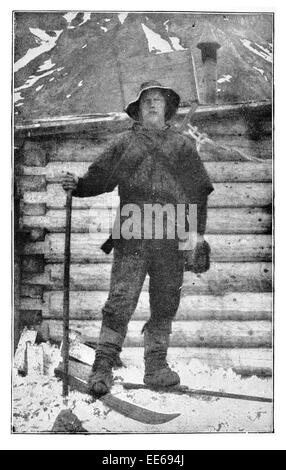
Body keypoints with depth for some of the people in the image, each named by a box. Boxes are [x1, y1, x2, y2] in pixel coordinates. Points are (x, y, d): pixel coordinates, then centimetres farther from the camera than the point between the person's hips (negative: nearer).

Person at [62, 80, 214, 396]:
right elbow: (98, 178, 12)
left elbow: (199, 191, 14)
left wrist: (199, 234, 8)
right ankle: (103, 366, 0)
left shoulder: (183, 145, 16)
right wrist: (76, 186, -9)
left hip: (171, 238, 2)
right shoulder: (124, 143, 13)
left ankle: (156, 367, 17)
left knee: (165, 305, 6)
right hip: (132, 235, -2)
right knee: (120, 301, -8)